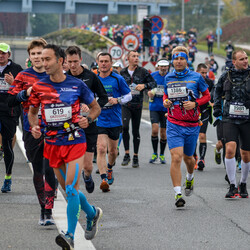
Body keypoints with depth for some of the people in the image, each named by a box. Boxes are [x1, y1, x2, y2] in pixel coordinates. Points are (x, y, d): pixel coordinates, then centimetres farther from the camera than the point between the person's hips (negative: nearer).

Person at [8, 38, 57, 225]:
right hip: (31, 131, 2)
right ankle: (43, 209, 21)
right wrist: (26, 93, -14)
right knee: (38, 172, 9)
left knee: (49, 170, -12)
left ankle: (48, 212, -10)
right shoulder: (23, 76, 5)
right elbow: (10, 101, 2)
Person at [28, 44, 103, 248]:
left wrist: (88, 119, -12)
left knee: (71, 188, -14)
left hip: (75, 142, -4)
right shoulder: (39, 86, 1)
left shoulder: (77, 85, -5)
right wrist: (34, 126, -5)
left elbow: (96, 107, 8)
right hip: (52, 144, 4)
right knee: (69, 189, 12)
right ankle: (92, 213, 38)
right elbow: (33, 111, 16)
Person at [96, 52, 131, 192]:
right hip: (99, 121, -1)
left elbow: (129, 95, 5)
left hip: (115, 121, 1)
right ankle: (104, 179, -22)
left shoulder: (118, 79, -3)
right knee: (101, 149, -16)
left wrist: (117, 100, -13)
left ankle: (109, 168, 46)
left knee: (113, 150, 15)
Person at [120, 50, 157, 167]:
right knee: (125, 127, -19)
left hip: (137, 105, 0)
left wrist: (144, 85, -13)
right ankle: (126, 154, -9)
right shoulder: (122, 72, 7)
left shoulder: (143, 71, 2)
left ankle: (135, 157, 16)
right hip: (125, 104, 0)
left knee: (136, 131, 5)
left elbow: (154, 83, 4)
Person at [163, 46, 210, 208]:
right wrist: (166, 102, -1)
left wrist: (195, 104, -12)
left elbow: (207, 96, 6)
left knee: (188, 158, 15)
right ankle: (178, 194, -14)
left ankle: (190, 177, 50)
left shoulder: (196, 77, -2)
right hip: (174, 125, 0)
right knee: (176, 158, -15)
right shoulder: (168, 78, 5)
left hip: (192, 125, 0)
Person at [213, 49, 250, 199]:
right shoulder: (227, 76, 5)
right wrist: (217, 107, 14)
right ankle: (233, 186, -12)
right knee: (230, 149, -18)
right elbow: (218, 91, 24)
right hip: (230, 118, 1)